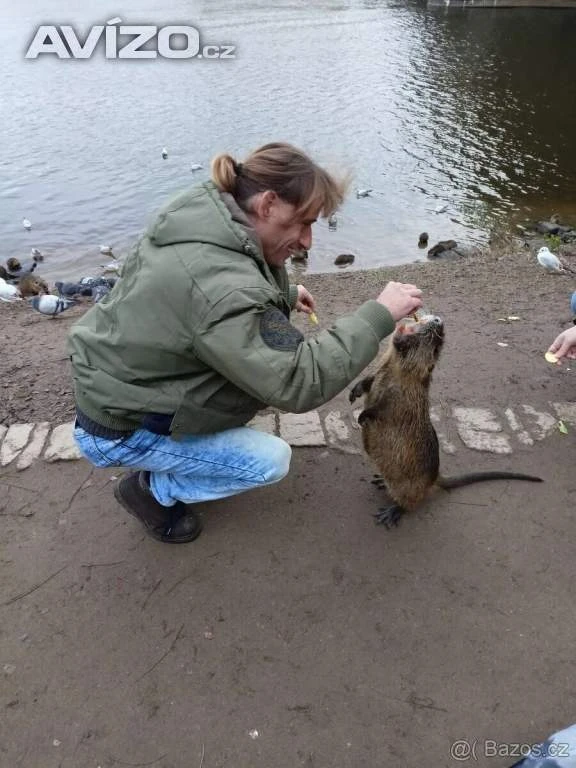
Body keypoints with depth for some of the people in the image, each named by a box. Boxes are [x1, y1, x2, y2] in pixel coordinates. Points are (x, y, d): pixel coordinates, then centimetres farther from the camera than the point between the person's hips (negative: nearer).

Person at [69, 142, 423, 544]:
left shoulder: (205, 212, -7)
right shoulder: (222, 288, -36)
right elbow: (297, 383, -35)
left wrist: (284, 295, 7)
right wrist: (379, 315, -29)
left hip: (121, 374, 9)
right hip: (120, 430, -9)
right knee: (271, 461, -7)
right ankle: (151, 490, 10)